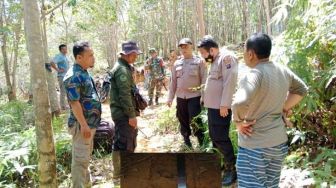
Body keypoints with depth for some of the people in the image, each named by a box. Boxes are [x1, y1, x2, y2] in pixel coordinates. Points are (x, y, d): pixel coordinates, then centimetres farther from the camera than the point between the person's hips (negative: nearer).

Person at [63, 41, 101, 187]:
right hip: (82, 124, -10)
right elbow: (74, 103, -23)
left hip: (90, 122, 10)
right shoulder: (73, 76, -20)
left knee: (86, 156, 22)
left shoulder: (84, 73, 10)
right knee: (80, 158, 1)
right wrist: (84, 125, -22)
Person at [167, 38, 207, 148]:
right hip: (180, 97, 5)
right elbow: (173, 81, 11)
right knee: (183, 122, 12)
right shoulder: (177, 63, 9)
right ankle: (187, 143, 29)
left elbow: (204, 80, -6)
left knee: (195, 122, -7)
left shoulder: (199, 61, -2)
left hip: (195, 96, -4)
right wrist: (170, 98, 8)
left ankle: (203, 144, 9)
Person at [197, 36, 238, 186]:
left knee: (221, 138, -4)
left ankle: (231, 169, 10)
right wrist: (205, 98, 19)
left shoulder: (226, 58, -14)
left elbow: (229, 82, -21)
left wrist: (224, 105, -23)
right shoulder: (214, 61, 16)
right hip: (212, 106, 10)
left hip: (221, 107, -10)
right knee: (214, 137, 17)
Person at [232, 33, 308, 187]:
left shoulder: (255, 74, -21)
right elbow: (301, 89, 20)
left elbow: (239, 104, -37)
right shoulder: (283, 70, 3)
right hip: (279, 142, 8)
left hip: (255, 145, -8)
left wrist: (239, 122, -19)